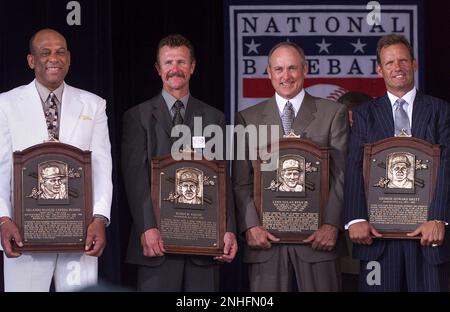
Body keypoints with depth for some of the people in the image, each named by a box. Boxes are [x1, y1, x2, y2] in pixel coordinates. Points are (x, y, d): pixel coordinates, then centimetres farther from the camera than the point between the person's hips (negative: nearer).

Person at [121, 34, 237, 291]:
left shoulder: (214, 118, 14)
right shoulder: (138, 117, 7)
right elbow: (135, 177, -3)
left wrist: (229, 230, -2)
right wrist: (147, 228, -14)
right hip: (157, 238, -2)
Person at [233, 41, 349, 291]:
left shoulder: (334, 113, 7)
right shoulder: (248, 119, 11)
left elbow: (342, 174, 1)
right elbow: (242, 182, 6)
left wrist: (332, 225, -10)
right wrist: (250, 226, -7)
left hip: (318, 236, -1)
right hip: (266, 238, 1)